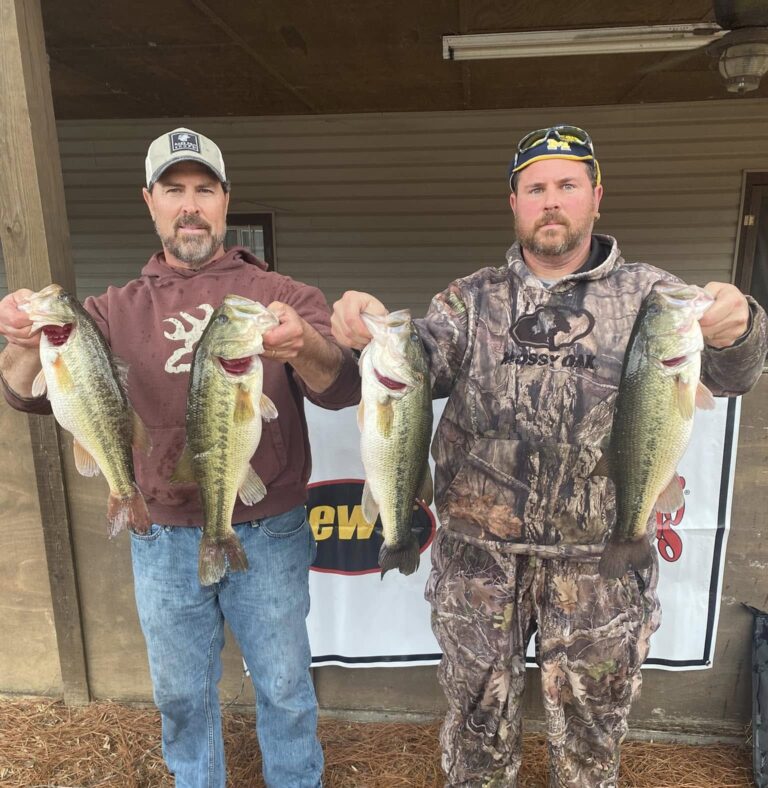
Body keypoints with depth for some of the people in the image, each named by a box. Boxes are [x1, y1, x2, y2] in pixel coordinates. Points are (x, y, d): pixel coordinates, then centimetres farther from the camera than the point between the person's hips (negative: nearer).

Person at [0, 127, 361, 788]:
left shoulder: (283, 296, -4)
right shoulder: (118, 310, 3)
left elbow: (344, 389, -18)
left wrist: (304, 349, -41)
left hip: (270, 535, -1)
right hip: (163, 541, 2)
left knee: (286, 689, 17)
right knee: (182, 695, 22)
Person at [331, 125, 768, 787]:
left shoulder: (646, 294, 1)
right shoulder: (471, 300, 5)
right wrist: (369, 331, -30)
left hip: (600, 561, 0)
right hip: (478, 552, 1)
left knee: (590, 734, 20)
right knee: (479, 717, 20)